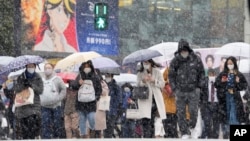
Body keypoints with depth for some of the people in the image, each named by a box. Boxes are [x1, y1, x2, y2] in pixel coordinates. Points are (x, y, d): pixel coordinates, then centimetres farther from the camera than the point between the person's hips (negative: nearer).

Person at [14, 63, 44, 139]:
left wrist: (32, 86, -15)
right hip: (22, 104, 1)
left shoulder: (38, 78, 7)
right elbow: (16, 89, -1)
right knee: (24, 127, -3)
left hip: (34, 105, -1)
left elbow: (40, 90, -1)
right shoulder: (21, 77, 7)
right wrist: (23, 85, -18)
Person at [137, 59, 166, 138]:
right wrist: (143, 81, -18)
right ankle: (146, 137, -15)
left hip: (155, 98, 1)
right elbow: (138, 85, 2)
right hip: (144, 99, -1)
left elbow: (162, 84, 3)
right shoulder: (140, 74, 7)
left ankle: (151, 137, 12)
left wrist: (154, 81, -14)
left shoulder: (157, 72, 7)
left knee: (152, 120, 3)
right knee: (145, 120, -14)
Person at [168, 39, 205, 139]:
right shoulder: (175, 61, -2)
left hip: (193, 91, -1)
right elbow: (171, 76, 7)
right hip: (180, 91, 1)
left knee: (193, 111, -7)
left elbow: (202, 73, 7)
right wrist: (175, 89, 1)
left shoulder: (196, 60, -3)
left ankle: (192, 127, 20)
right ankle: (184, 133, 9)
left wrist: (199, 87, 1)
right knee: (181, 113, 0)